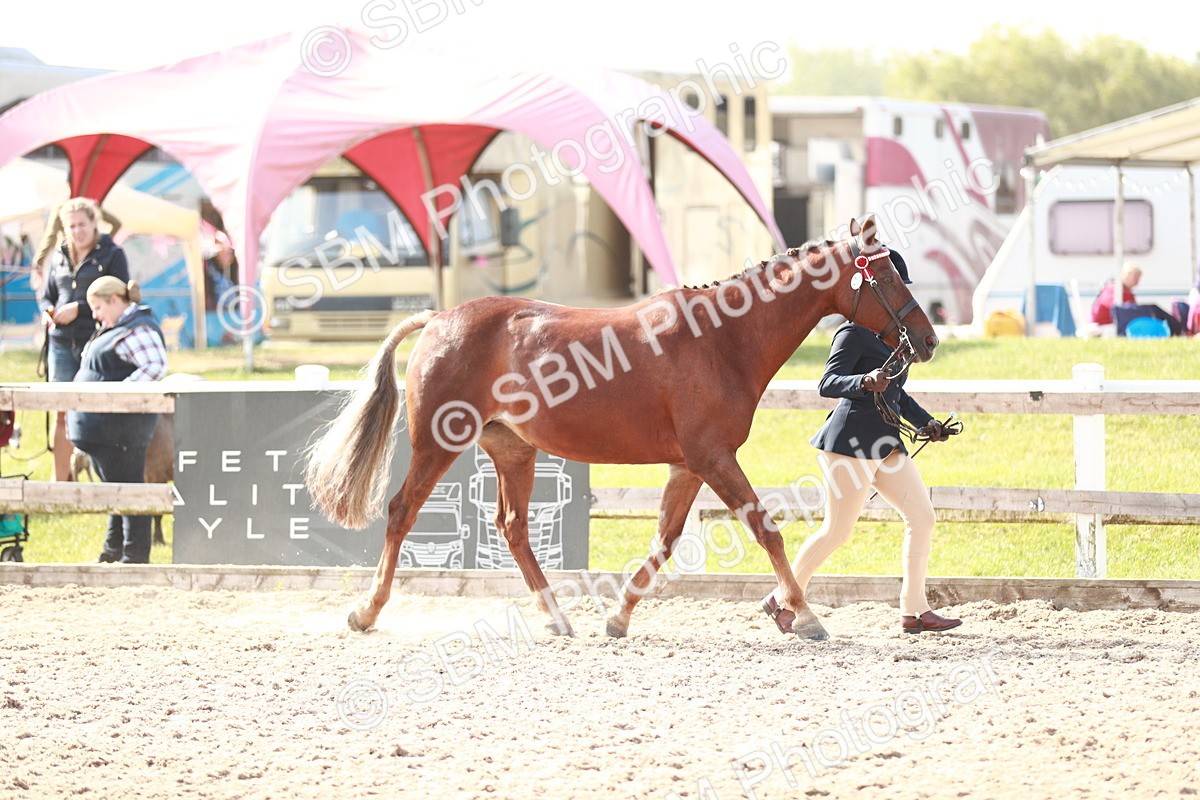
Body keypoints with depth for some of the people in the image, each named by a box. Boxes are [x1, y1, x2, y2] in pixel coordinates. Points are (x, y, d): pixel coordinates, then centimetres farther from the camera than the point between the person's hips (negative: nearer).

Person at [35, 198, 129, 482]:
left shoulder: (112, 254, 0)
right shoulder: (58, 257, 14)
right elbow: (46, 295, 21)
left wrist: (79, 308, -14)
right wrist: (48, 310, -3)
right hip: (63, 344, 4)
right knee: (63, 413, 3)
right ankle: (61, 479, 9)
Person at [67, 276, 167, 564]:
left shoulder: (138, 330, -14)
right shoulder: (113, 329, 20)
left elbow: (156, 366, -26)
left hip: (121, 429, -11)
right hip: (102, 429, 11)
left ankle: (135, 555, -3)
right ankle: (113, 551, 25)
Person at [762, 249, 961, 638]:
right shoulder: (855, 333, -11)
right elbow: (827, 384, -19)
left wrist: (925, 423, 17)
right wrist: (865, 382, -36)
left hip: (885, 441, 9)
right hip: (851, 440, -9)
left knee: (922, 517, 3)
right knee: (837, 530, -5)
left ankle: (914, 610, 8)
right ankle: (783, 601, 10)